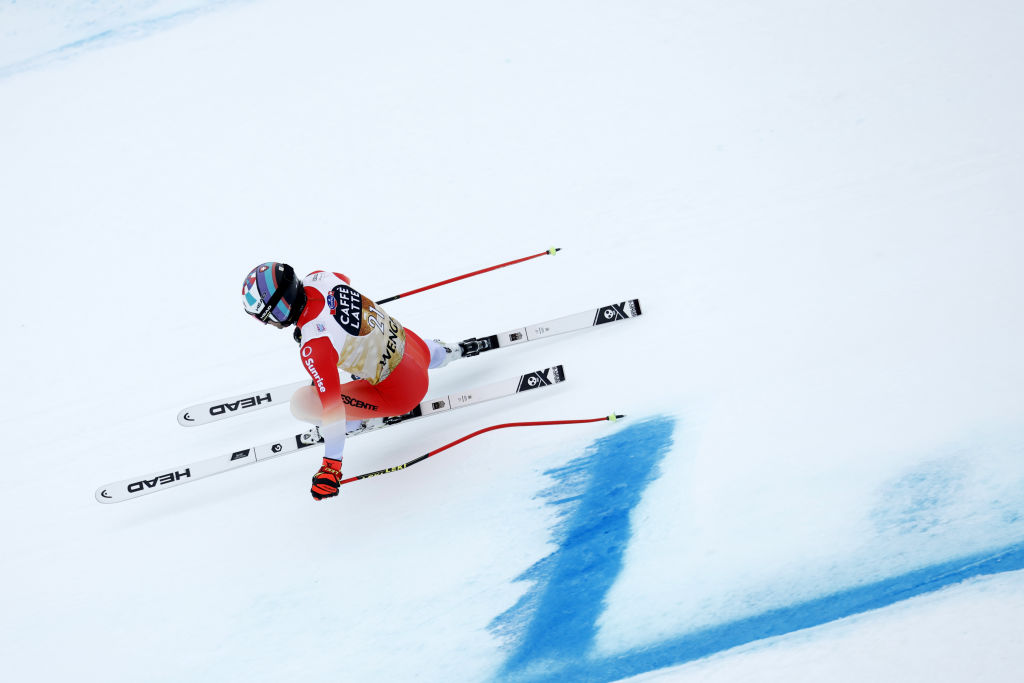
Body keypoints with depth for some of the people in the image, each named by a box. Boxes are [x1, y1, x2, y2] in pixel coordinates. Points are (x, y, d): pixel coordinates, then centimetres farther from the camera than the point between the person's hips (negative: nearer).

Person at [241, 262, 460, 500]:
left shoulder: (313, 348, -32)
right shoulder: (316, 279, -11)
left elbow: (332, 406, -29)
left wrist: (331, 466, -21)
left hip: (402, 393, -7)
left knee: (303, 403, -11)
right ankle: (444, 352, 60)